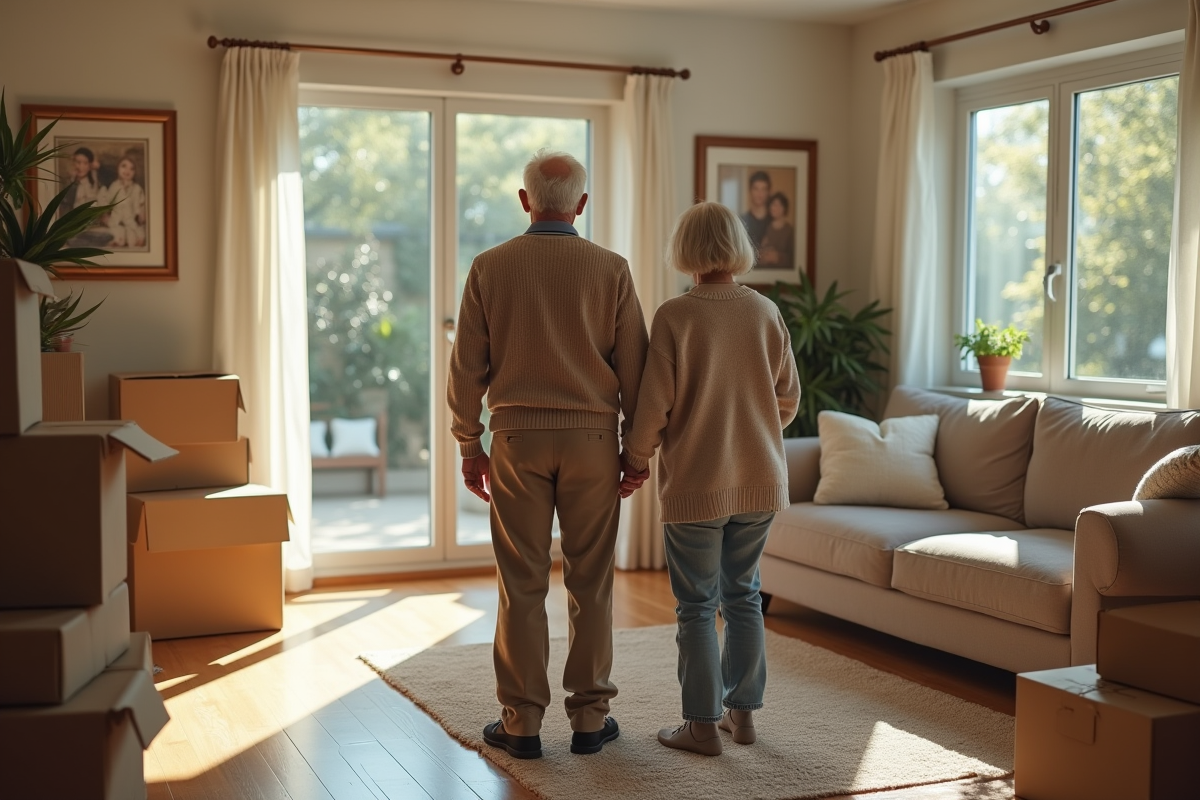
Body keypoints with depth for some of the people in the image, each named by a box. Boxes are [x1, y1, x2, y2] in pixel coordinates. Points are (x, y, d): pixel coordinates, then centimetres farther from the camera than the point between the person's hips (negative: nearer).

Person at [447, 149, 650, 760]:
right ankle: (590, 717, 14)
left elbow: (466, 366, 1)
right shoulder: (610, 269, 0)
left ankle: (522, 722, 9)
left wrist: (469, 447, 10)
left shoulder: (490, 267, 1)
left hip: (518, 437, 0)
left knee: (522, 586, 4)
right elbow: (633, 366, 1)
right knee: (590, 583, 7)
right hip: (592, 436, 0)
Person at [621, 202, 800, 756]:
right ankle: (742, 710, 24)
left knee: (697, 604, 5)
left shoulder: (673, 316, -12)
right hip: (759, 480, 4)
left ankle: (703, 725, 10)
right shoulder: (766, 313, 0)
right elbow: (788, 398, 7)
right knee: (742, 594, 16)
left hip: (696, 482, -4)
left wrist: (635, 461, 5)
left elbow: (654, 407, -12)